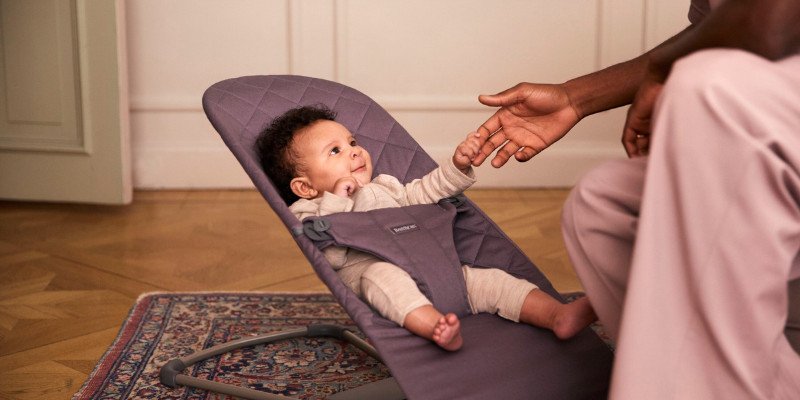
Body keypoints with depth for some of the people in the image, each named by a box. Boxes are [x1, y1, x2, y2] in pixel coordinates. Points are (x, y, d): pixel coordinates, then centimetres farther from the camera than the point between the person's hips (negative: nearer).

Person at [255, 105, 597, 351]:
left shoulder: (382, 188, 30)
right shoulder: (307, 213, 5)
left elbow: (422, 194, 36)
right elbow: (330, 256, -12)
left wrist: (458, 166, 23)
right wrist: (337, 202, -14)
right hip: (380, 282, -7)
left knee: (487, 279, -11)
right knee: (381, 274, -38)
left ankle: (558, 315, -24)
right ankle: (437, 329, -59)